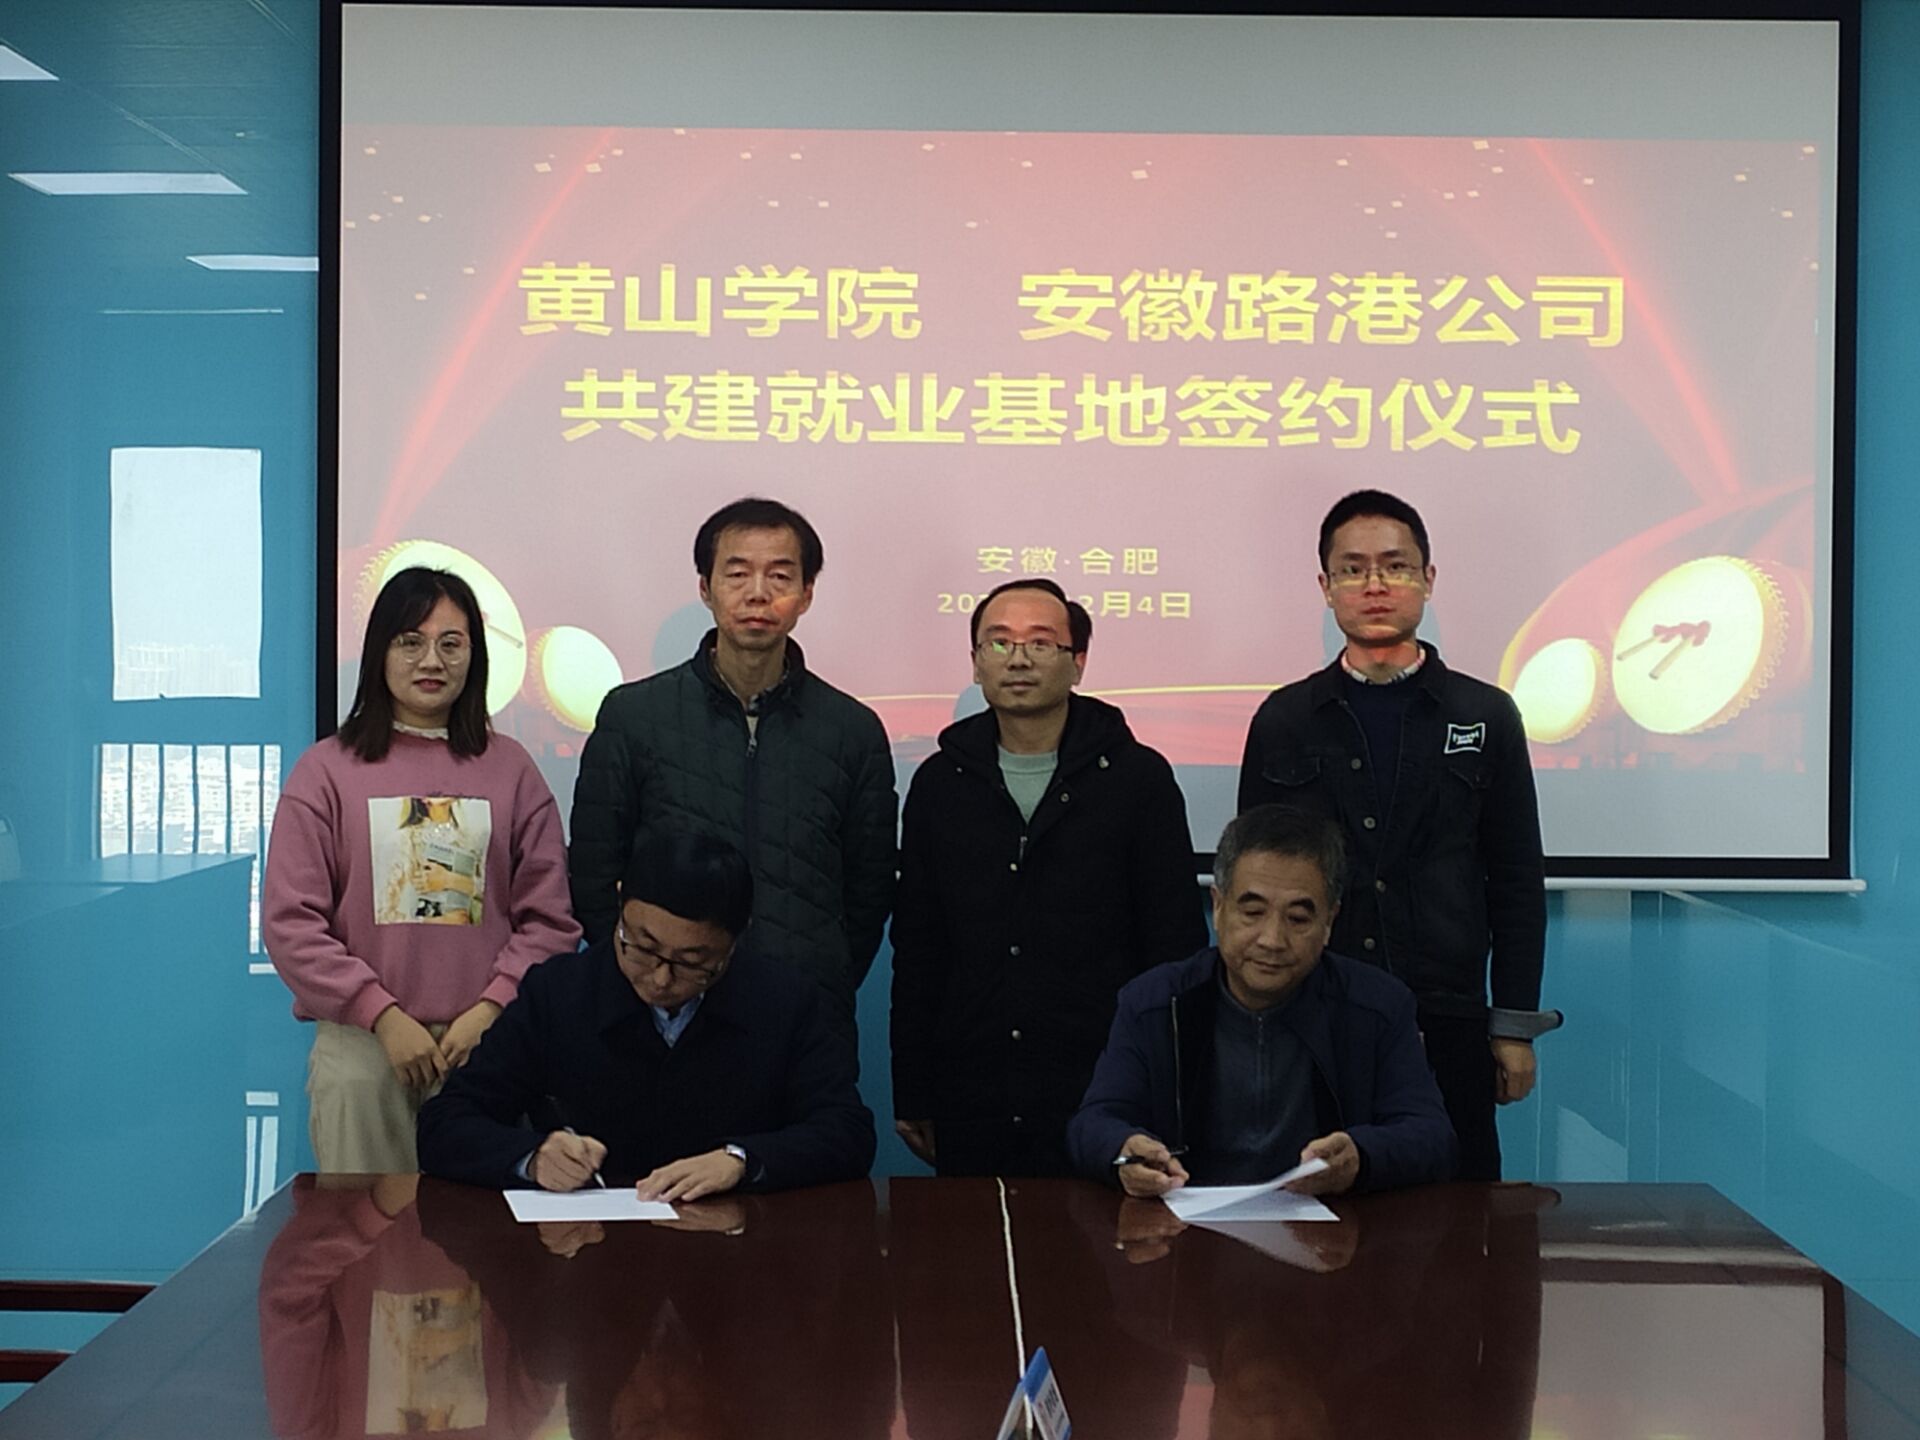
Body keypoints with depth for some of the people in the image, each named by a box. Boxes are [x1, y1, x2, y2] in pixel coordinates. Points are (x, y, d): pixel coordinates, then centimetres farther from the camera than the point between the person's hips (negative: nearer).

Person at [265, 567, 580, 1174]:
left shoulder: (510, 769, 9)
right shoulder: (327, 770, 5)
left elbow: (551, 918, 6)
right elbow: (289, 923, 0)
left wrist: (490, 1010, -8)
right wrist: (384, 1016, -9)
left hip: (484, 1048, 1)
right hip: (359, 1049, -1)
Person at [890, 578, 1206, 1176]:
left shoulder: (1138, 777, 2)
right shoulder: (940, 783, 10)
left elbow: (1177, 945, 1)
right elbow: (915, 951, 11)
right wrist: (911, 1095, 7)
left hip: (1102, 1100, -2)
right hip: (969, 1104, 2)